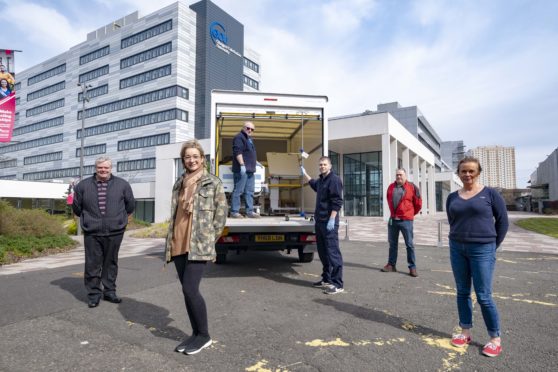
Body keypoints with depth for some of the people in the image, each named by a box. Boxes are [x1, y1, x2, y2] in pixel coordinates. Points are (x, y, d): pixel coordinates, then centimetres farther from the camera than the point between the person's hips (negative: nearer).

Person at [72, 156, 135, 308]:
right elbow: (77, 207, 16)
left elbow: (130, 204, 14)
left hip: (114, 232, 0)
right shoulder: (83, 185, 3)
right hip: (92, 233, 0)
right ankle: (94, 294, 17)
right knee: (92, 264, 3)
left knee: (111, 263, 10)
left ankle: (109, 292, 23)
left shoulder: (122, 184, 2)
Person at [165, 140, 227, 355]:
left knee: (190, 289, -10)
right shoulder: (179, 184, 15)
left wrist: (209, 239, -4)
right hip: (178, 245, 6)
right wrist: (171, 241, 12)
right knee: (186, 290, 9)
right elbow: (174, 214, 19)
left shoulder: (213, 183, -2)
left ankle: (204, 335, 9)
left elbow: (221, 214, -2)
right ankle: (195, 333, 24)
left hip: (199, 246, -6)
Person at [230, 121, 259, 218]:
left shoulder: (250, 139, 24)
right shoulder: (239, 137, -6)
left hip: (250, 170, 10)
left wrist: (253, 167, 26)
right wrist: (242, 165, -25)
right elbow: (238, 152, -18)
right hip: (241, 169, -10)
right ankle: (234, 211, -4)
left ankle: (250, 211, 12)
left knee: (250, 192, 8)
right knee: (238, 191, -7)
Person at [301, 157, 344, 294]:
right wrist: (304, 174, 45)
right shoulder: (321, 180, 17)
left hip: (329, 222, -10)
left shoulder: (334, 179, -10)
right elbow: (314, 185, 43)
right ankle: (326, 279, 24)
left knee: (332, 252, -9)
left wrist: (332, 219, -25)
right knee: (323, 252, 14)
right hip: (320, 221, 10)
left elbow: (337, 201, -19)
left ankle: (337, 284, -5)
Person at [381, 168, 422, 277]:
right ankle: (391, 265, 21)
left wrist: (410, 214, 11)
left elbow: (418, 203, 3)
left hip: (405, 221, -4)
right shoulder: (391, 187, 7)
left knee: (409, 244, 2)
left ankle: (412, 267, 9)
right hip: (392, 220, 5)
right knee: (392, 243, 12)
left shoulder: (412, 187, -6)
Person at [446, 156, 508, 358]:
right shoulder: (452, 197, 6)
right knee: (462, 292, 11)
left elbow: (502, 221, 1)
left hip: (482, 250, -4)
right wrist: (459, 241, 9)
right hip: (457, 249, 4)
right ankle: (465, 332, 24)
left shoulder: (490, 194, -3)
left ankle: (495, 339, 16)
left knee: (484, 296, -1)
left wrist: (492, 246, 3)